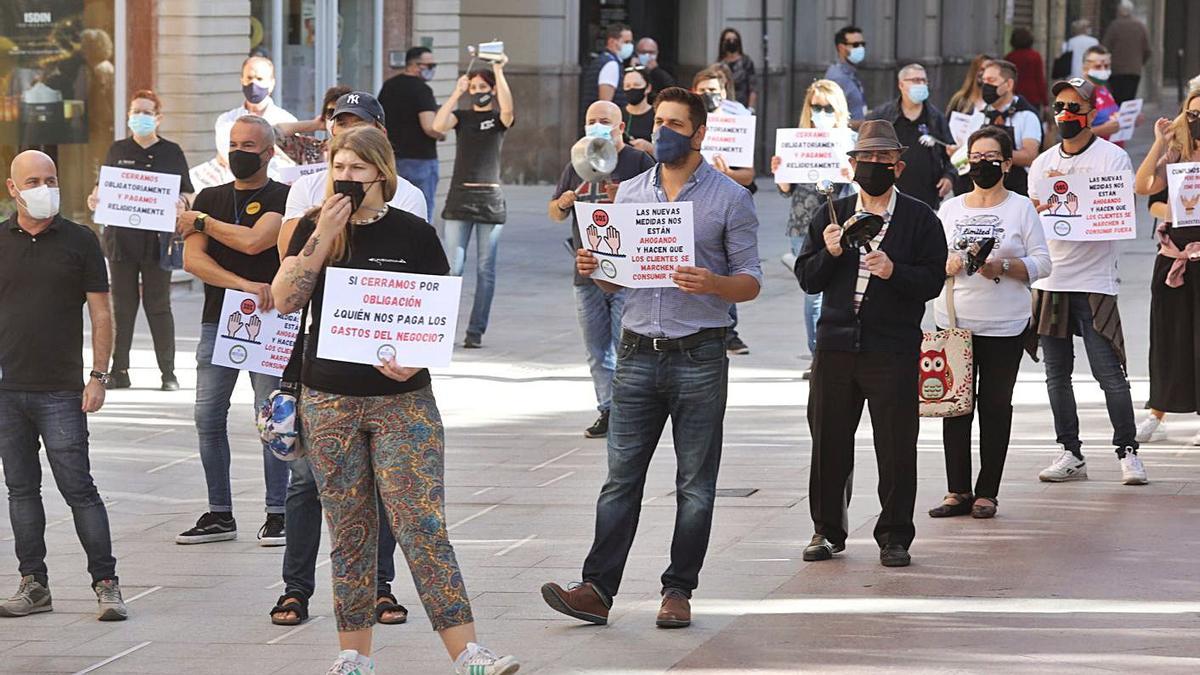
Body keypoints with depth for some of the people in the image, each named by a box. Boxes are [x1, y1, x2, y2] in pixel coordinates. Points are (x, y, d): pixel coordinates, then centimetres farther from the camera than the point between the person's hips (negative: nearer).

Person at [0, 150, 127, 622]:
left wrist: (98, 376, -6)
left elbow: (101, 313, 2)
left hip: (61, 390, -3)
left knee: (78, 489, -6)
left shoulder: (79, 242, 1)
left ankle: (106, 584, -2)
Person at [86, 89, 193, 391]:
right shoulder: (118, 151, 11)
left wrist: (181, 202, -13)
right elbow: (103, 186, 16)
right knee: (122, 305, 2)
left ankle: (168, 372, 2)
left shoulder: (172, 153, 7)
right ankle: (119, 370, 4)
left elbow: (188, 194, 9)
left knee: (158, 304, -1)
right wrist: (95, 199, -6)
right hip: (121, 237, 2)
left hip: (157, 238, -2)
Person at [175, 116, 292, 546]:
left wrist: (202, 222, -2)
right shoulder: (209, 198, 14)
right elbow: (192, 259, 1)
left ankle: (277, 514, 1)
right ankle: (219, 514, 8)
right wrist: (243, 285, -14)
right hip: (218, 321, 5)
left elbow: (252, 241, -17)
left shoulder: (282, 198, -1)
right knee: (208, 417, 2)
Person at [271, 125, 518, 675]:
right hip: (330, 401, 2)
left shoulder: (414, 235, 0)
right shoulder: (314, 228, 5)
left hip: (402, 399, -2)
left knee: (422, 525, -11)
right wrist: (324, 236, -14)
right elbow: (285, 299, -5)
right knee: (349, 532, 6)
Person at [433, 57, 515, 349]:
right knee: (453, 267, -5)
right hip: (460, 196, 1)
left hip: (490, 199, -1)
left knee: (485, 269, 1)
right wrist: (457, 93, -11)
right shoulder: (463, 116, 10)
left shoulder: (498, 119, 4)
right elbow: (439, 125, -10)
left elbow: (507, 108, -20)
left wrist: (499, 71, -19)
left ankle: (476, 331, 4)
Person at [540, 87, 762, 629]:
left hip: (699, 357, -3)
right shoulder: (629, 193, 12)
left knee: (695, 486, 3)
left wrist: (711, 284, -22)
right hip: (638, 354, 3)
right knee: (621, 478, -1)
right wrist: (592, 268, -5)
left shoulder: (730, 199, 0)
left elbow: (751, 281, -2)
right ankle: (598, 589, -3)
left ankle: (679, 591, 10)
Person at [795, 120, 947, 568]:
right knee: (828, 442, 6)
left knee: (896, 447, -2)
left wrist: (894, 272, -20)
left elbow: (932, 280, -3)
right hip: (836, 344, 3)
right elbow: (806, 279, 9)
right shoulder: (830, 216, 12)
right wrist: (829, 253, -10)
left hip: (893, 350, -3)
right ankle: (827, 531, 19)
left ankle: (894, 537, 9)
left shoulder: (919, 219, 4)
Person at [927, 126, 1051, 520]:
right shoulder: (950, 209, 12)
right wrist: (947, 265, -8)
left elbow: (1041, 263, -1)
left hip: (1004, 325, -3)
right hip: (953, 322, 3)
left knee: (995, 406, 0)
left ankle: (987, 493, 5)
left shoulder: (1021, 208, 3)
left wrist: (1003, 267, -16)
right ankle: (958, 491, 5)